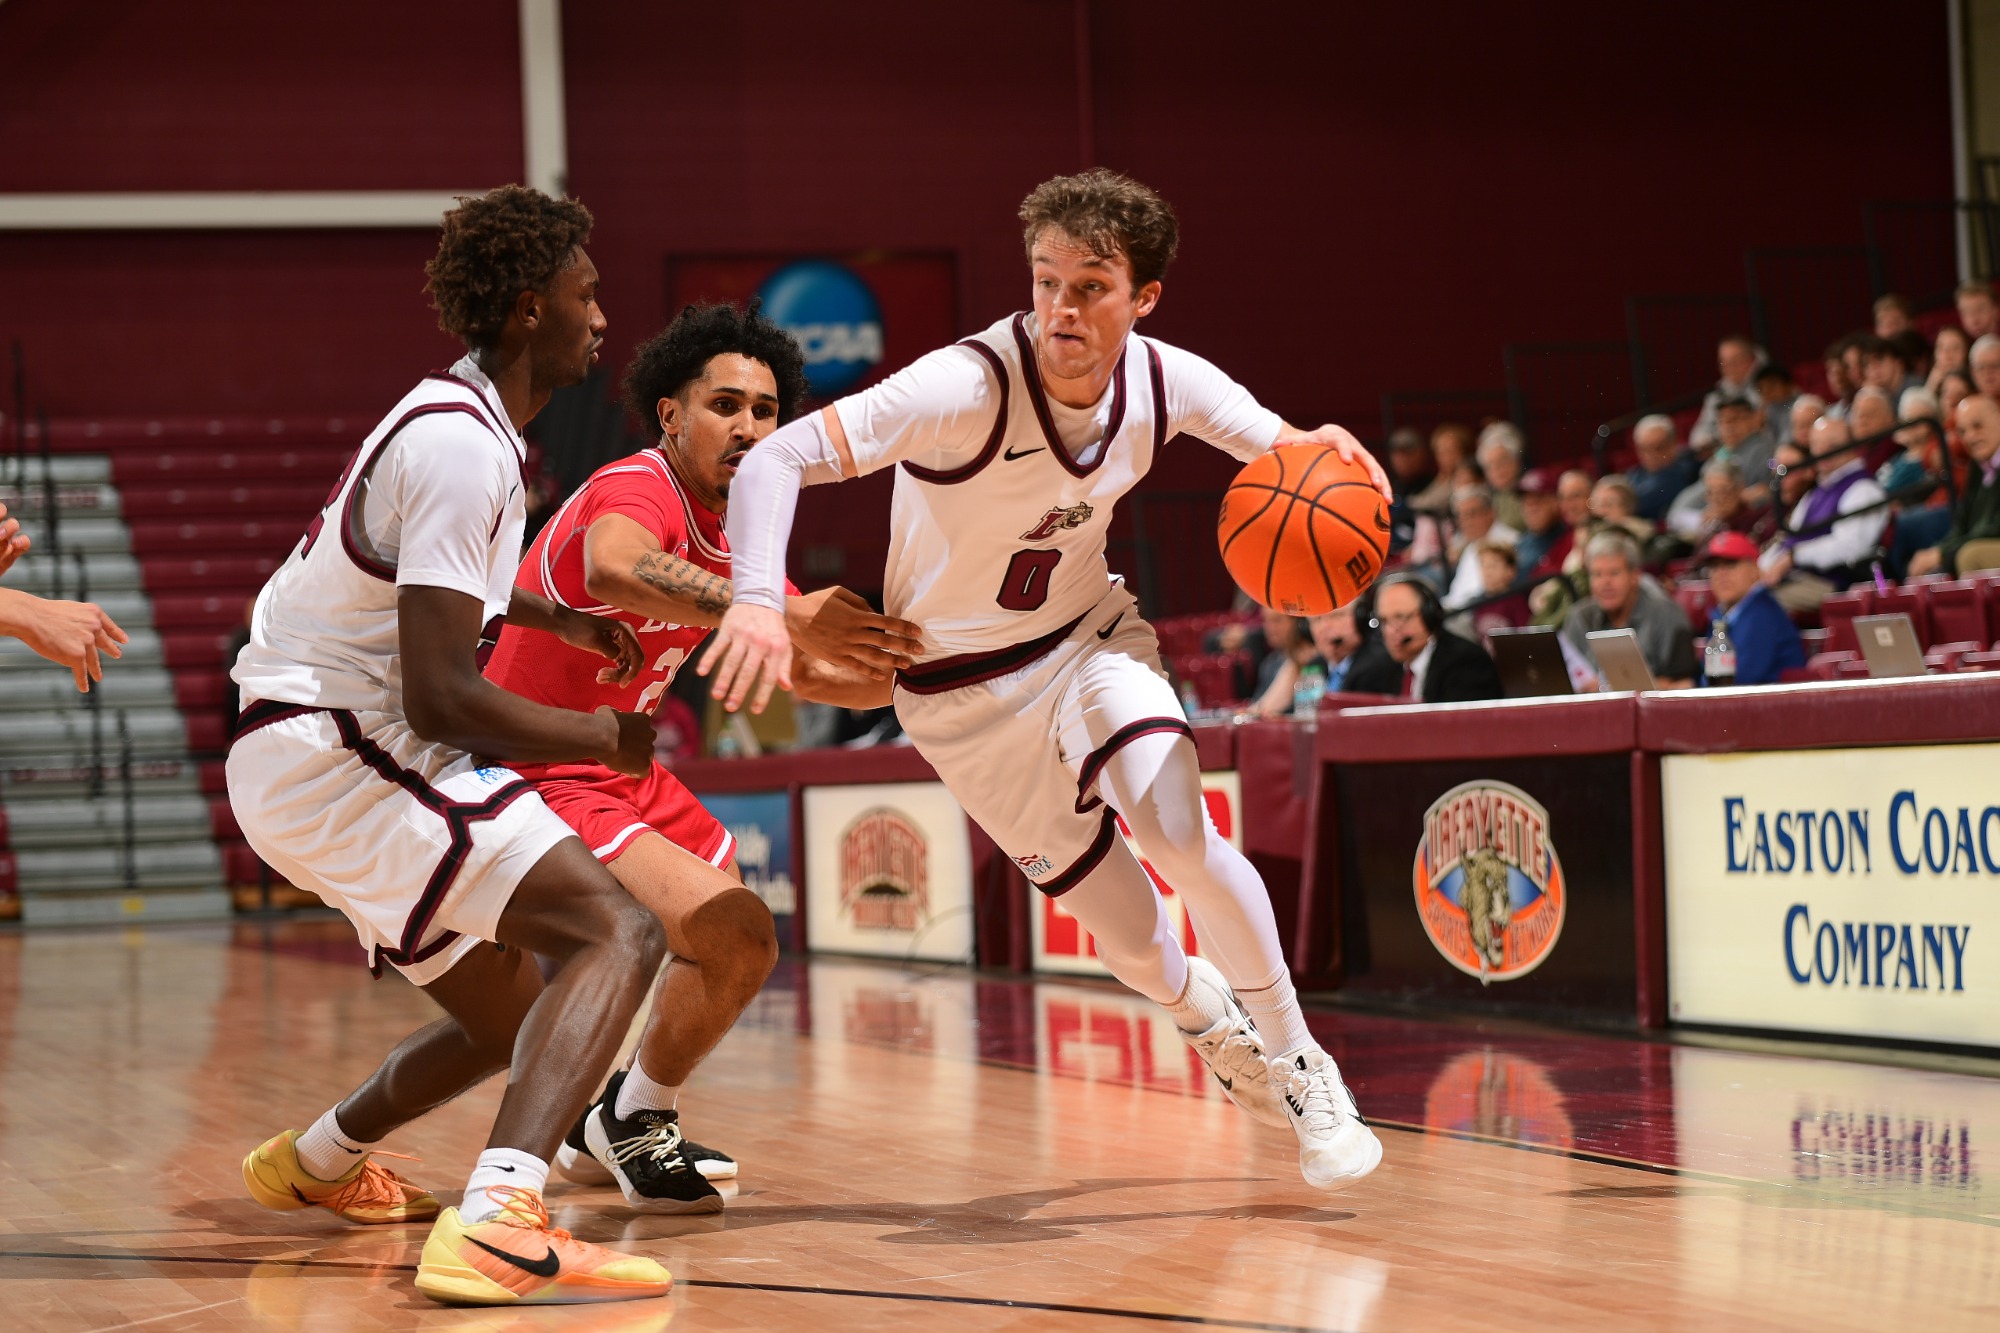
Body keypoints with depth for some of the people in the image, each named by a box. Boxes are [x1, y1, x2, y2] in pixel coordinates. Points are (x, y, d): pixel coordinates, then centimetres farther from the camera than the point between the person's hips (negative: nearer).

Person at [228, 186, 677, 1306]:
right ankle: (499, 1221, -41)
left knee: (514, 1019, 24)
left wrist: (557, 618, 29)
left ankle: (315, 1161, 45)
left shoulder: (459, 421, 15)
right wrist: (607, 740, -11)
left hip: (300, 760, 10)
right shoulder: (461, 446, -18)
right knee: (620, 933, -24)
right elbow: (441, 696, -23)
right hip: (339, 752, -10)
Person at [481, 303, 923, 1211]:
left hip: (621, 773, 11)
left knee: (731, 923, 26)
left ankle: (601, 1133, 36)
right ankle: (636, 1121, 3)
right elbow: (613, 568, -48)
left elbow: (806, 671, 17)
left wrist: (894, 672, -3)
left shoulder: (733, 538, 8)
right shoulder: (640, 490, -22)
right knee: (737, 939, -21)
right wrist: (784, 612, -56)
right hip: (543, 782, -11)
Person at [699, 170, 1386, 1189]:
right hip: (963, 685, -2)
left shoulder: (1165, 380, -16)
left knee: (1179, 836, -23)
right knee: (1132, 938, 3)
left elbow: (1272, 442, 4)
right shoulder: (969, 386, -32)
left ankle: (1298, 1068, -1)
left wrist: (1315, 448, -22)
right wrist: (758, 599, -54)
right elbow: (777, 459, -38)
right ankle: (1213, 1026, 39)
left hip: (1087, 635, 3)